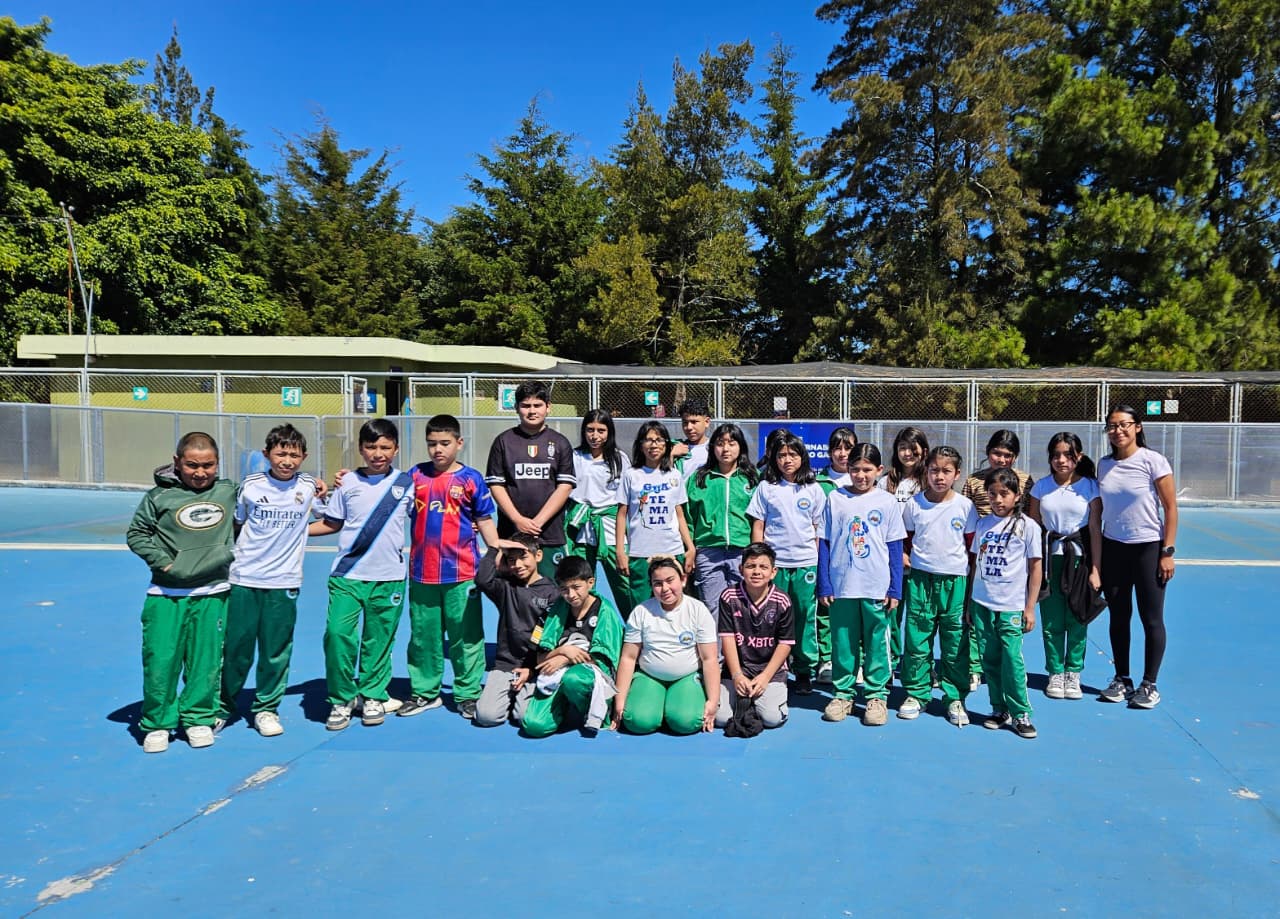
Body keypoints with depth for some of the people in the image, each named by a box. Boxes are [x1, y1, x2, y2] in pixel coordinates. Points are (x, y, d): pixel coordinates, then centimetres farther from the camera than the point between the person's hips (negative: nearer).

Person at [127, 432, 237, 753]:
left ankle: (198, 718, 21)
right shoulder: (160, 496, -3)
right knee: (160, 660, 0)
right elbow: (136, 533, 3)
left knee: (205, 660, 6)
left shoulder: (229, 492, 5)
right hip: (166, 594, -1)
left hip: (212, 593, 2)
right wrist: (161, 560, -7)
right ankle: (157, 723, 16)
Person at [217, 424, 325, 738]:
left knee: (276, 650, 6)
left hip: (284, 582, 0)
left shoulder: (309, 486, 0)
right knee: (235, 647, 6)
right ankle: (222, 706, 25)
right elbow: (236, 525, 14)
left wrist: (325, 493, -1)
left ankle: (266, 708, 21)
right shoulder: (250, 486, 0)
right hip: (244, 579, 0)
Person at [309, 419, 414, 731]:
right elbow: (331, 523, 12)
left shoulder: (407, 482, 4)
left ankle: (373, 697, 25)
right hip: (347, 575, 0)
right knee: (338, 633, -10)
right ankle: (341, 699, 8)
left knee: (378, 641, 6)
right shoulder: (348, 482, 4)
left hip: (388, 577, 0)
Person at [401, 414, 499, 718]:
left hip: (461, 572, -3)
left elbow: (485, 521, 3)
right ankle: (424, 692, 28)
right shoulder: (415, 475, 6)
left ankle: (468, 693, 18)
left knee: (466, 635, 5)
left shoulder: (471, 479, -1)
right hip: (421, 571, 3)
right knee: (423, 634, 14)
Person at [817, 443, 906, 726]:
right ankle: (842, 694, 21)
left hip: (877, 588, -1)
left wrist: (895, 589, -1)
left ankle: (876, 695, 19)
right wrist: (824, 585, 0)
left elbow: (895, 548, 4)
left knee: (876, 644, 7)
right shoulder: (835, 499, 3)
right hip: (841, 586, 1)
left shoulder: (888, 502, 2)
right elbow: (825, 544, 4)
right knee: (842, 643, 9)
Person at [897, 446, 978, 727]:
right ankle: (916, 693, 19)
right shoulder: (914, 503, 1)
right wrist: (910, 564, 5)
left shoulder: (965, 506, -1)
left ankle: (955, 698, 16)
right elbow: (906, 540, 12)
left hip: (955, 580, -1)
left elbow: (973, 546, 6)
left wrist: (973, 584, 6)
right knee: (916, 640, 5)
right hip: (920, 579, 1)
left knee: (956, 643, 4)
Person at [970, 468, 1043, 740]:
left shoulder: (1028, 526, -2)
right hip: (982, 604, 4)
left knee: (1012, 660, -7)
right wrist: (970, 601, 11)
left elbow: (1035, 568, 0)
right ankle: (999, 710, 19)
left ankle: (1020, 714, 7)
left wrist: (1030, 608, -3)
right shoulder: (983, 524, 8)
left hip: (1011, 607, -4)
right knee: (990, 660, 7)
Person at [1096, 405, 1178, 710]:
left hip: (1148, 547, -4)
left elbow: (1171, 507, -7)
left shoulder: (1153, 461, -9)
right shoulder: (1104, 464, 5)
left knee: (1152, 619, 2)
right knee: (1118, 617, 10)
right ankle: (1122, 679, 22)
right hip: (1112, 548, 4)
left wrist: (1167, 552, -11)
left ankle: (1149, 685, 14)